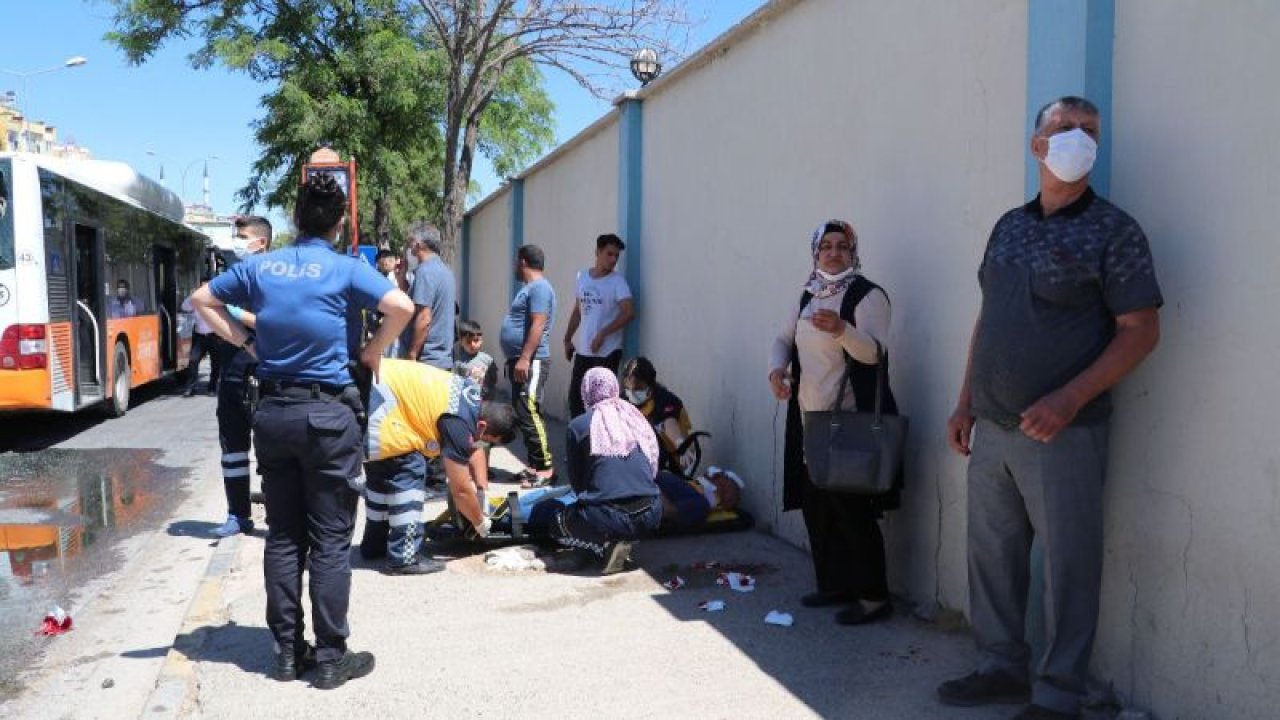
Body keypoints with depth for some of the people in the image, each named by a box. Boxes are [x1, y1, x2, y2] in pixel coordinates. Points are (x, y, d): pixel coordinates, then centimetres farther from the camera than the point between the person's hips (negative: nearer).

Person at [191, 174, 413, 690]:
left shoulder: (258, 266, 7)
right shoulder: (345, 269, -6)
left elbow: (201, 299, 18)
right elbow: (402, 307, -17)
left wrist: (244, 341, 13)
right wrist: (372, 352, -3)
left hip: (273, 411, 4)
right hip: (327, 413, -4)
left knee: (282, 536, 12)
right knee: (330, 540, 2)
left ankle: (288, 650, 19)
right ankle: (331, 657, 8)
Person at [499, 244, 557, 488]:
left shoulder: (539, 288, -12)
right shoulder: (529, 288, 20)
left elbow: (538, 325, -21)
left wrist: (524, 359, -25)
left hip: (530, 362, -11)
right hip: (519, 361, 11)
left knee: (529, 415, -13)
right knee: (522, 415, 11)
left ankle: (546, 467, -9)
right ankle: (535, 464, 16)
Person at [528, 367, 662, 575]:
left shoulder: (579, 425, 1)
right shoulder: (637, 419, 13)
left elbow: (576, 479, 12)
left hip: (609, 517, -4)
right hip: (651, 517, 5)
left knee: (543, 511, 21)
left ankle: (603, 546, -1)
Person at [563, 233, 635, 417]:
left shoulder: (617, 281, -10)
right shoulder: (582, 277, 8)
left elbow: (629, 312, -21)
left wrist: (602, 334, -24)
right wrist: (568, 339, 16)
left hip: (607, 352, -6)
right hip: (582, 350, 6)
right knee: (575, 396, 12)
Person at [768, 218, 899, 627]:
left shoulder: (868, 295, -10)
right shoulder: (808, 296, 12)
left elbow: (874, 350, -21)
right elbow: (784, 339, 15)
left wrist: (841, 329, -40)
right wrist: (777, 368, -6)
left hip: (852, 421, -7)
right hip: (811, 418, 8)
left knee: (851, 509, -5)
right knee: (816, 505, 12)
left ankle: (873, 597, 8)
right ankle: (833, 584, 27)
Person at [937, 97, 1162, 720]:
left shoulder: (1112, 231, -5)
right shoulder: (1008, 226, 12)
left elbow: (1140, 331, -9)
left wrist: (1069, 400, -19)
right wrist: (965, 404, 13)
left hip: (1063, 434, -5)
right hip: (991, 430, 6)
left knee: (1067, 565, 3)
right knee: (991, 553, 13)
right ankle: (1002, 667, 30)